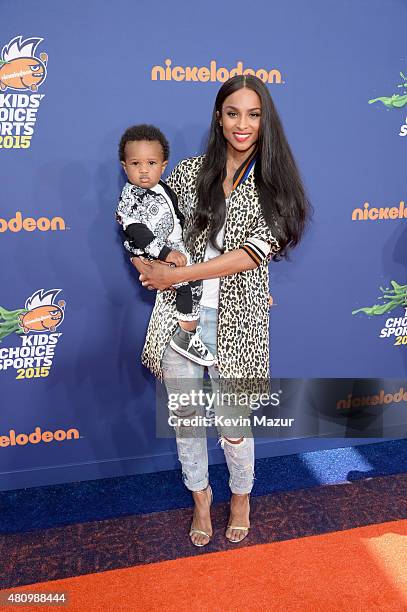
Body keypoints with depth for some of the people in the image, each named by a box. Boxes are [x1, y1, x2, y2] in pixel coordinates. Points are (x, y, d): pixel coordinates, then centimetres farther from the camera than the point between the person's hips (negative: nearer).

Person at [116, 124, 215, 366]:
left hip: (173, 245, 9)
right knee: (190, 280, -18)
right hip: (150, 255, -9)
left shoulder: (163, 188, 6)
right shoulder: (129, 199, -19)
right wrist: (164, 253, -33)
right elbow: (137, 233, -27)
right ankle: (186, 336, -6)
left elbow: (177, 214, 21)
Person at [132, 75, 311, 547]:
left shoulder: (276, 186, -2)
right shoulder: (190, 172, 4)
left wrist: (175, 275, -17)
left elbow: (252, 253, -14)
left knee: (233, 425, 9)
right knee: (186, 418, 13)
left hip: (235, 321, -2)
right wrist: (150, 264, -5)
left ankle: (241, 495, 40)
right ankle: (200, 495, 40)